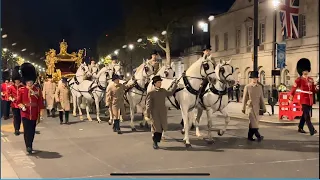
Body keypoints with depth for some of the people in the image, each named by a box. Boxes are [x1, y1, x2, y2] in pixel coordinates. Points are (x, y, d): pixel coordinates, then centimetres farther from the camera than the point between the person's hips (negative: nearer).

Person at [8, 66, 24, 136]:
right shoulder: (11, 87, 0)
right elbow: (9, 95, 1)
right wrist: (11, 99, -15)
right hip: (14, 104, -1)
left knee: (19, 117, 7)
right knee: (16, 117, 1)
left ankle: (17, 129, 20)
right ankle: (16, 129, 7)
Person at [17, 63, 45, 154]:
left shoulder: (38, 90, 1)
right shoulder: (21, 90, -1)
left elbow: (40, 103, 1)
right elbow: (18, 102, 2)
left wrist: (41, 114, -1)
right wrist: (22, 106, -20)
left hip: (34, 114, 2)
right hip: (25, 114, -2)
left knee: (32, 131, 11)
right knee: (27, 131, -5)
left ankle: (30, 145, 27)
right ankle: (28, 146, -2)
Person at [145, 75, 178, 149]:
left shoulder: (163, 91, 8)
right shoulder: (151, 93, -9)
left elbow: (170, 93, 28)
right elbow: (148, 104, -11)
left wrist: (175, 85, 26)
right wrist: (147, 115, -16)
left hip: (163, 114, 5)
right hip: (155, 114, -5)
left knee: (161, 128, 8)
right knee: (156, 129, 0)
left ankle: (157, 141, 23)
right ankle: (155, 143, 14)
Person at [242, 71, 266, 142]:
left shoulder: (260, 87, 8)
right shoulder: (247, 87, -2)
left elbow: (261, 98, 9)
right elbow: (244, 98, -1)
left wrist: (263, 108, 6)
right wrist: (243, 108, -2)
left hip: (257, 107, 4)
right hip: (250, 106, -4)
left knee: (253, 122, 7)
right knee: (253, 122, -10)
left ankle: (250, 136, 16)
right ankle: (258, 136, -12)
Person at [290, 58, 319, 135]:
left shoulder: (311, 79, 13)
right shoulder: (299, 79, -6)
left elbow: (313, 89, 14)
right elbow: (294, 88, -5)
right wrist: (291, 97, -5)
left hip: (310, 99, 7)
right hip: (304, 99, -7)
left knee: (305, 114, 15)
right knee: (307, 115, -12)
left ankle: (300, 128, 28)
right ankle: (312, 130, -16)